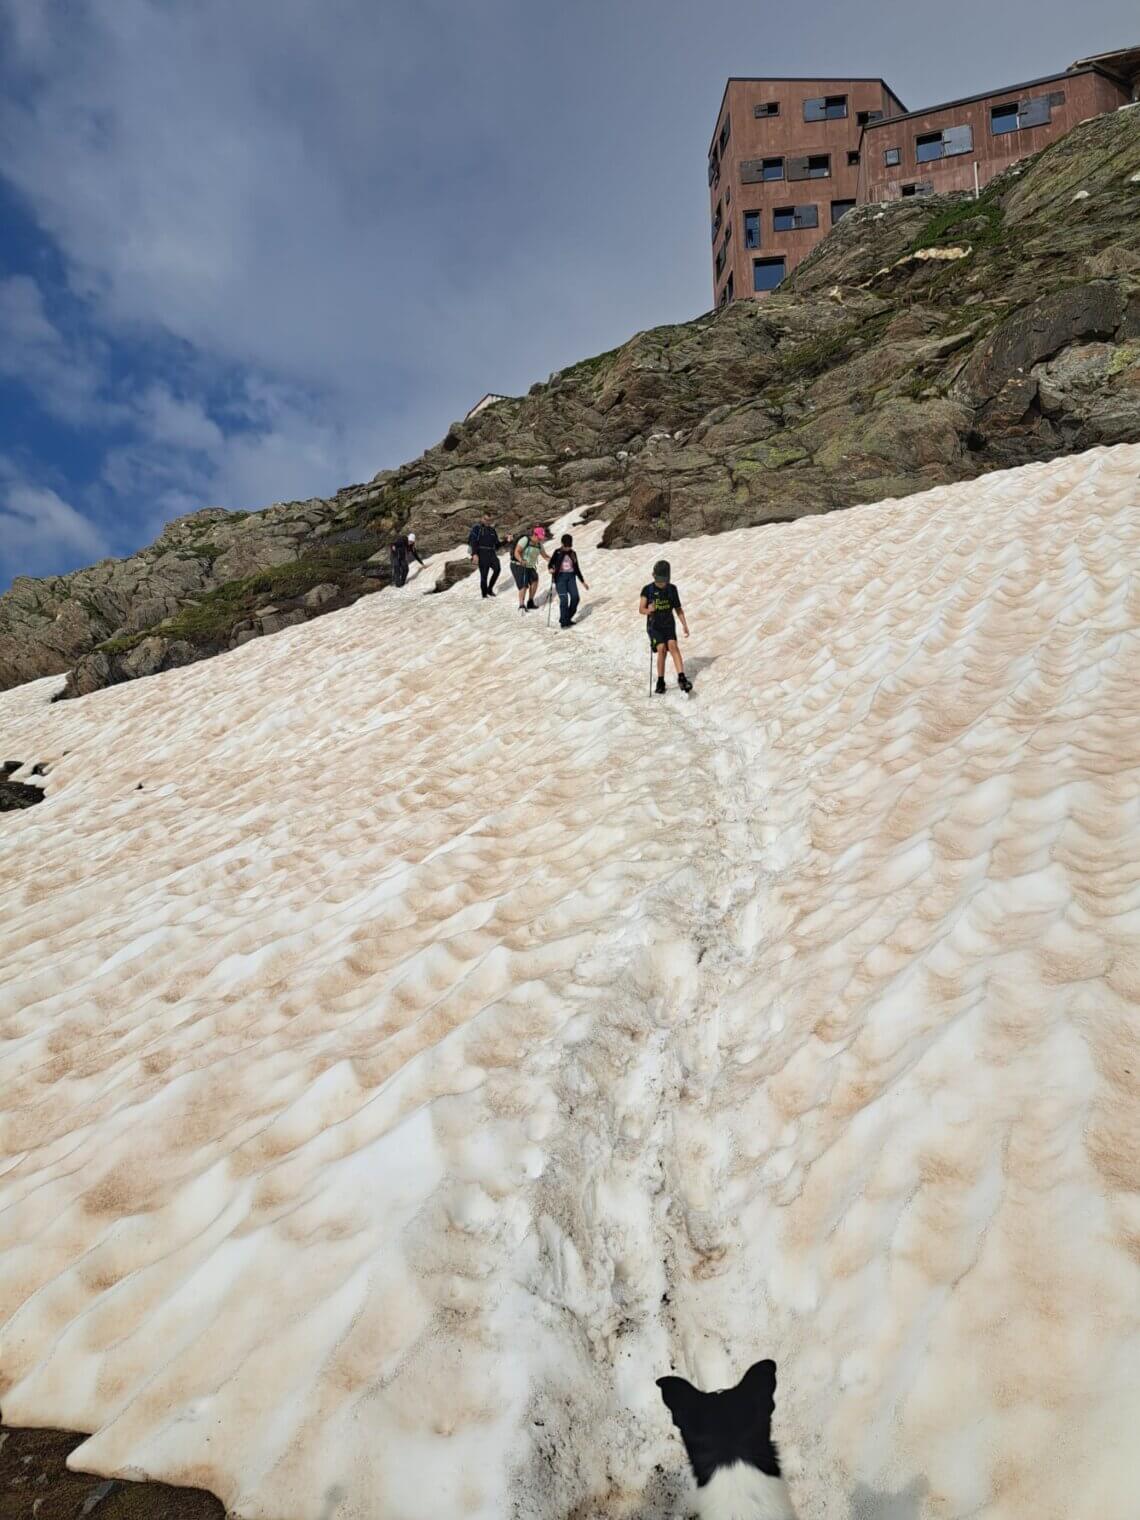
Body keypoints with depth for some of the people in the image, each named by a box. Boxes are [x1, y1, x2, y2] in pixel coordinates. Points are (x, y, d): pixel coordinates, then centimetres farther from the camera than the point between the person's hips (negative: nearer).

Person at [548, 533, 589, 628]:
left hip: (571, 577, 4)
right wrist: (551, 569, -22)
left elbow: (577, 568, 18)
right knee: (564, 599, -18)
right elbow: (551, 563, 2)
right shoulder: (557, 552, 2)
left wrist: (583, 581, 18)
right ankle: (563, 621, -11)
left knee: (575, 597, -12)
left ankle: (568, 618, 4)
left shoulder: (573, 554, 12)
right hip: (560, 577, -4)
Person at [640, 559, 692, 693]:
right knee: (661, 648, -20)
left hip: (669, 625, 2)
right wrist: (649, 610, -28)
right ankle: (660, 681, -6)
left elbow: (678, 608, 10)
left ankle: (681, 678, -30)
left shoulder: (672, 589, 2)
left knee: (672, 645, -23)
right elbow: (641, 609, -6)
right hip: (654, 626, -2)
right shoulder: (647, 590, -5)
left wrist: (684, 625, 4)